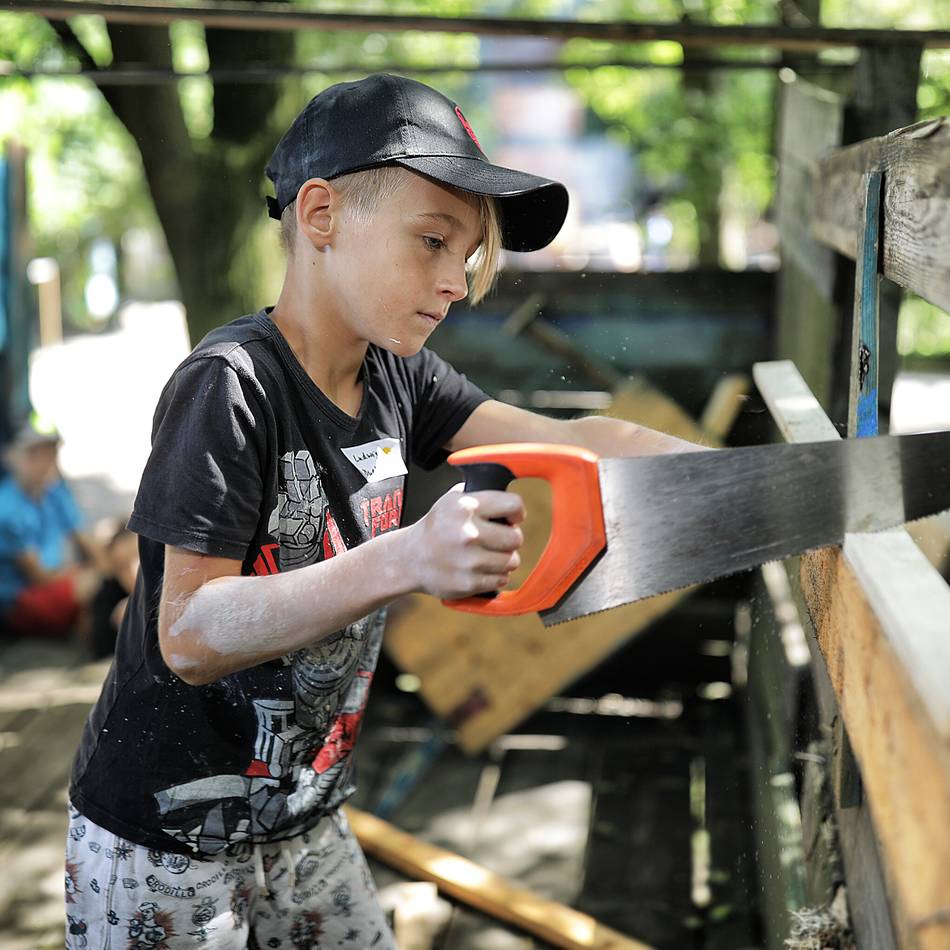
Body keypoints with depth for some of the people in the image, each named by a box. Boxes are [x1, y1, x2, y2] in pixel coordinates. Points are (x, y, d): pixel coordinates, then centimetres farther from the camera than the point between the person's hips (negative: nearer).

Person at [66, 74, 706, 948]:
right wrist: (408, 559, -40)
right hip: (164, 845, -7)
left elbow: (568, 441, -7)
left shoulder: (397, 377, -2)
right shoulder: (232, 385, -24)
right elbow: (188, 637, -28)